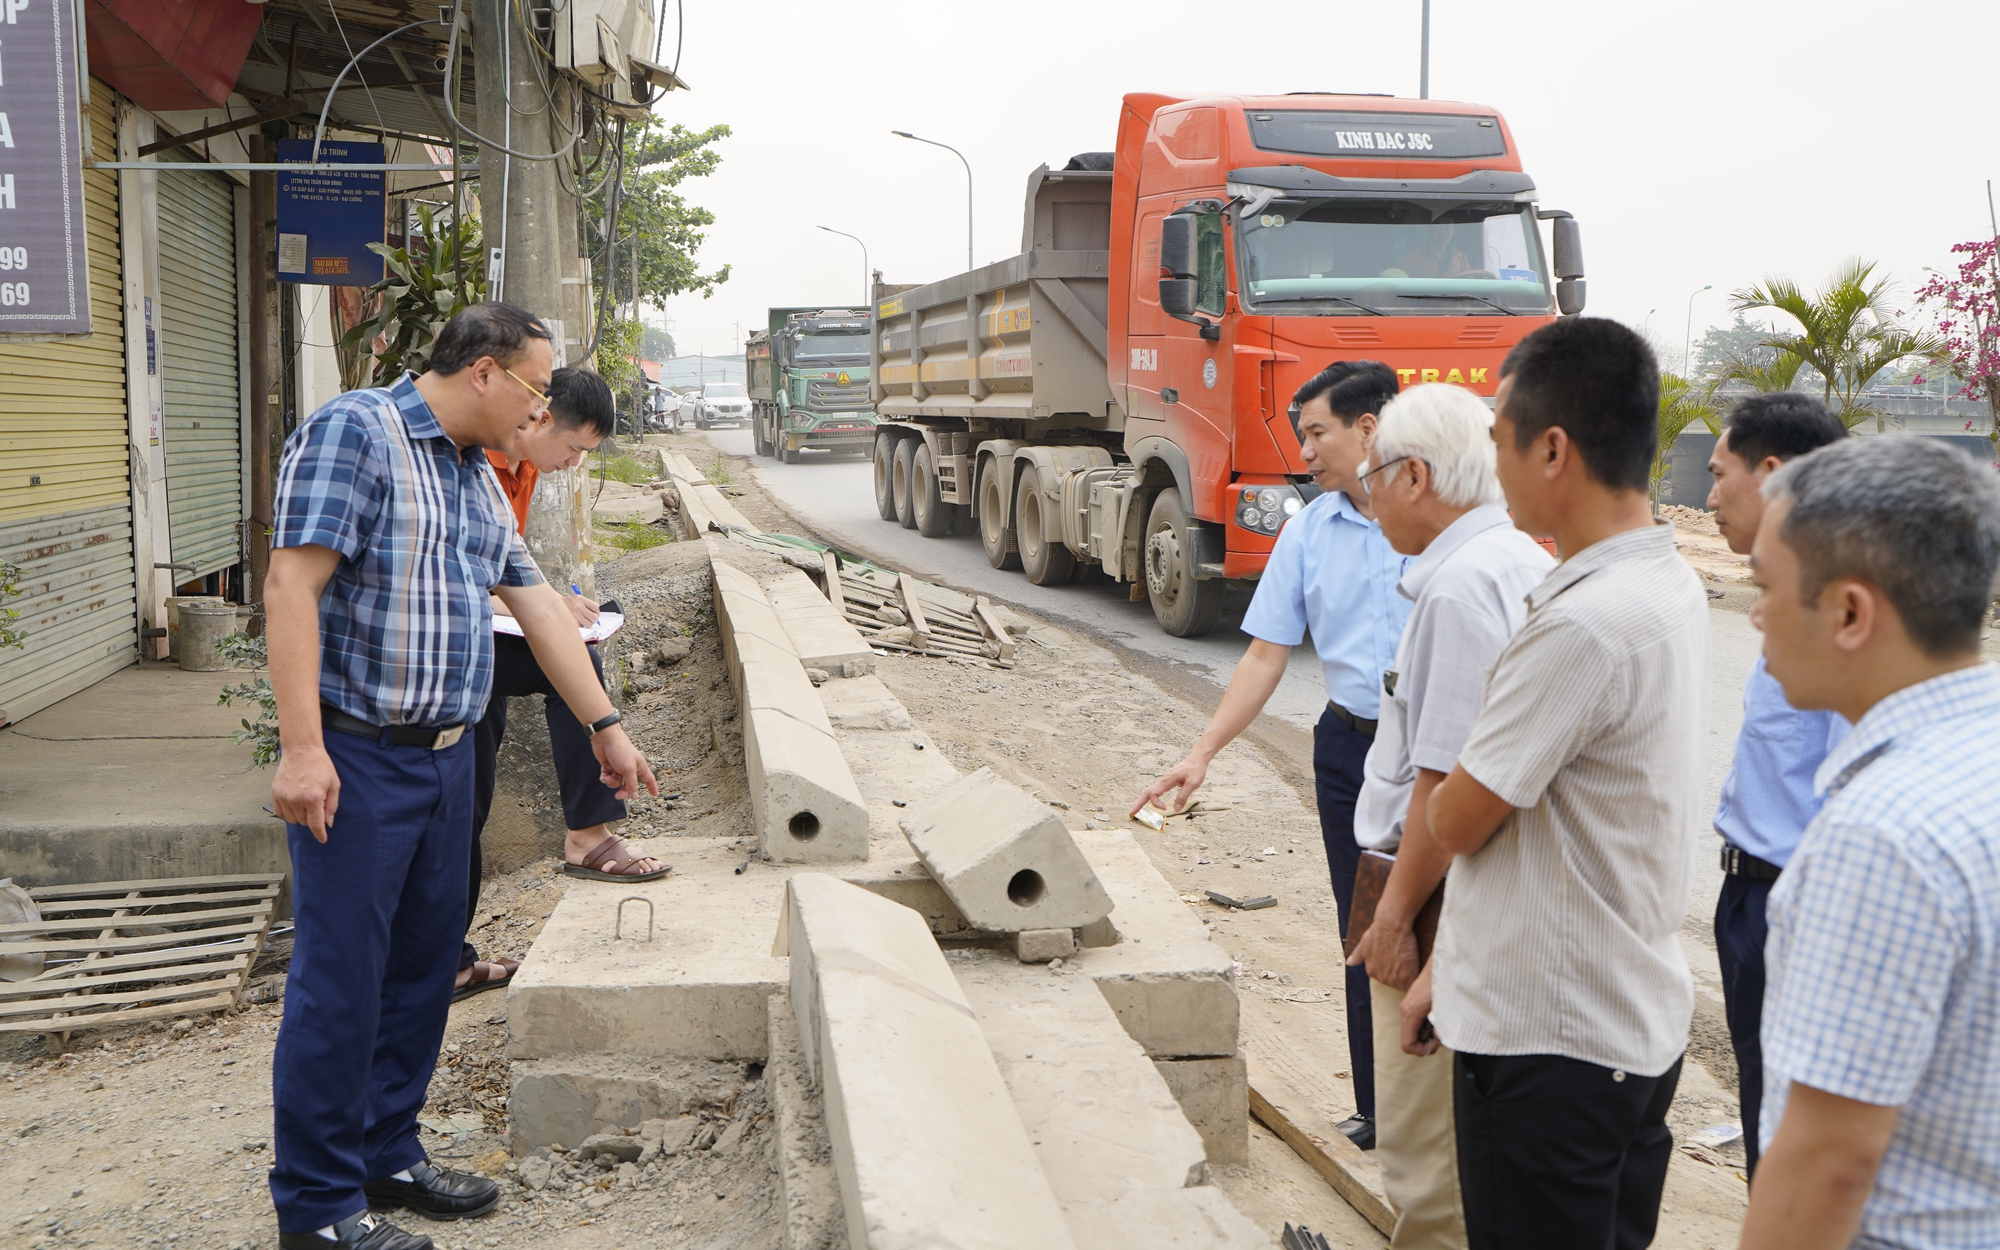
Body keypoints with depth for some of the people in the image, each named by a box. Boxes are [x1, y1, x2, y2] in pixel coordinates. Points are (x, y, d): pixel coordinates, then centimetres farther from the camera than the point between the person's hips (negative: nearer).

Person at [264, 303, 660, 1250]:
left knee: (422, 966, 15)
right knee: (340, 979, -2)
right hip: (355, 758, -9)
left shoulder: (475, 474, 15)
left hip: (446, 757, 9)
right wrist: (302, 747, -25)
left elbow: (535, 602, 20)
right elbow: (291, 583, -19)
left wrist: (604, 727, 21)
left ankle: (387, 1155, 29)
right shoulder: (353, 433, -11)